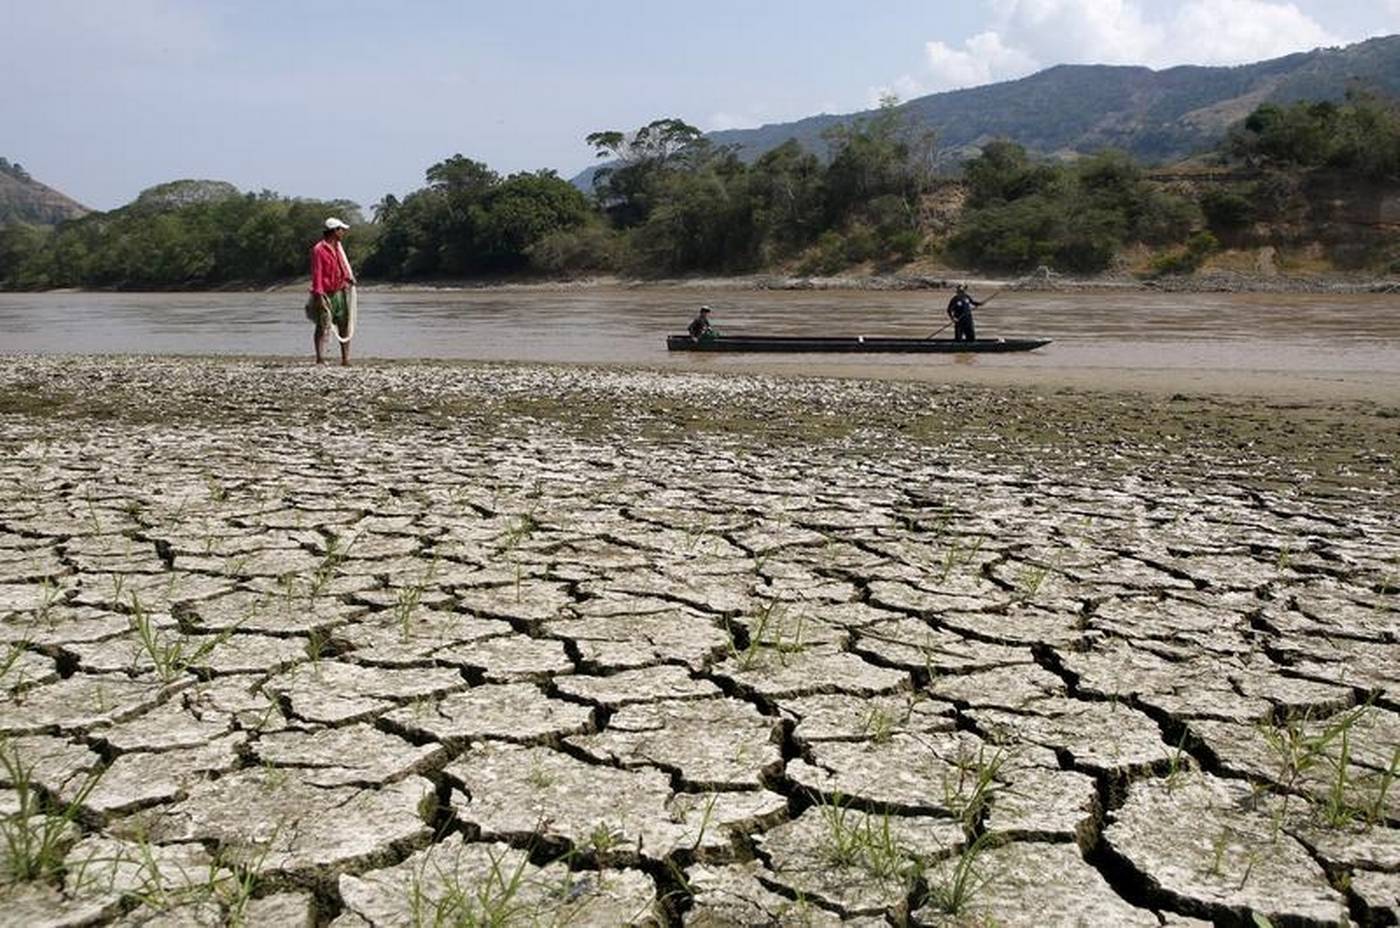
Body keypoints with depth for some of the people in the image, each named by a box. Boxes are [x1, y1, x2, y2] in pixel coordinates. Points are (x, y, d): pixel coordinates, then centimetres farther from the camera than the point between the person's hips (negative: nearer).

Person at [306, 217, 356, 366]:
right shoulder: (318, 249, -11)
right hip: (326, 294, -8)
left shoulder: (338, 246, 13)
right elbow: (316, 274, -15)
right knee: (322, 327, -6)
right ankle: (320, 359, -6)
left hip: (341, 291, 8)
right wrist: (319, 295, -19)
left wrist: (349, 277, 4)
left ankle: (345, 359, 12)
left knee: (344, 325, 7)